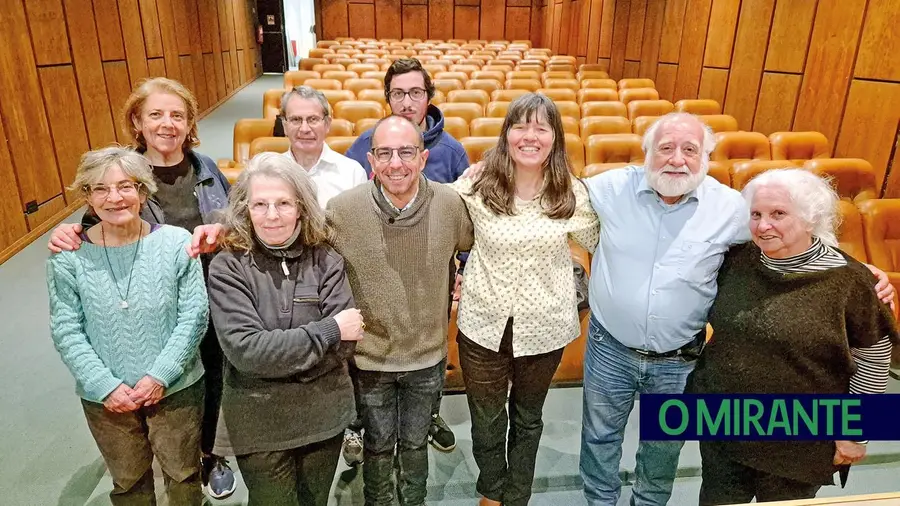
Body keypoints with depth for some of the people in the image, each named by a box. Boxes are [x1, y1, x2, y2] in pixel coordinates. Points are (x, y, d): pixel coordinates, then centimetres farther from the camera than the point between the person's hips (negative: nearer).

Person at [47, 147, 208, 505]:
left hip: (176, 388, -1)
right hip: (104, 397, 1)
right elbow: (65, 332, -7)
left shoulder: (176, 243, -13)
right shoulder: (68, 256, -10)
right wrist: (106, 385, -15)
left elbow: (194, 316, -12)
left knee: (183, 473, 20)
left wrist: (160, 375, -17)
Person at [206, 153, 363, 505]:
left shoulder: (326, 260, -6)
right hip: (259, 422, -2)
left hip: (324, 413, 3)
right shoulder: (228, 268, -12)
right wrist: (328, 329, -20)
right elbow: (245, 350, -22)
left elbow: (344, 344, -12)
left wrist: (276, 356, -19)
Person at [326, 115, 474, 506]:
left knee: (415, 443, 24)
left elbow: (472, 247, 6)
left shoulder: (450, 204, -15)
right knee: (378, 445, 22)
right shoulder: (341, 210, -20)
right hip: (370, 358, -1)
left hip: (428, 356, 1)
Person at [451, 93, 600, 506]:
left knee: (527, 418, 22)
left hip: (545, 327, 1)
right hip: (483, 324, 0)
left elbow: (602, 244, 6)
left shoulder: (573, 194, -9)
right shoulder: (476, 185, -11)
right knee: (487, 421, 19)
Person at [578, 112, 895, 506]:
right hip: (610, 349, 0)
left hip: (678, 361, 1)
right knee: (599, 439, 20)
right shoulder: (612, 187, -13)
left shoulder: (730, 207, -11)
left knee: (663, 451, 23)